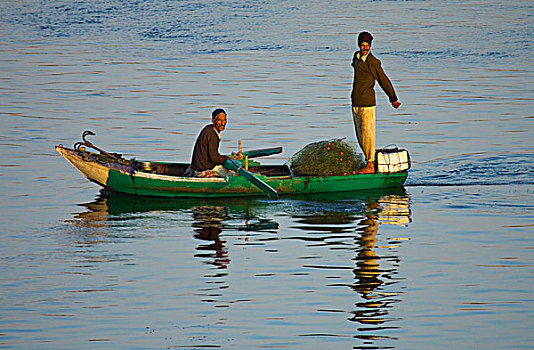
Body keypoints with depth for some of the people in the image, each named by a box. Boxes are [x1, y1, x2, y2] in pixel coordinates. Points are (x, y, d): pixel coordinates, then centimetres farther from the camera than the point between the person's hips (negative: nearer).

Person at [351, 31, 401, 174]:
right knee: (360, 135, 10)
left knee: (367, 133, -7)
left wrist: (393, 99, 3)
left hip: (367, 102, -8)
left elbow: (384, 81, -5)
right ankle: (368, 160, 18)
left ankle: (370, 166, -5)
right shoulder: (357, 57, 11)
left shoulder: (373, 62, -12)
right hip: (355, 102, 8)